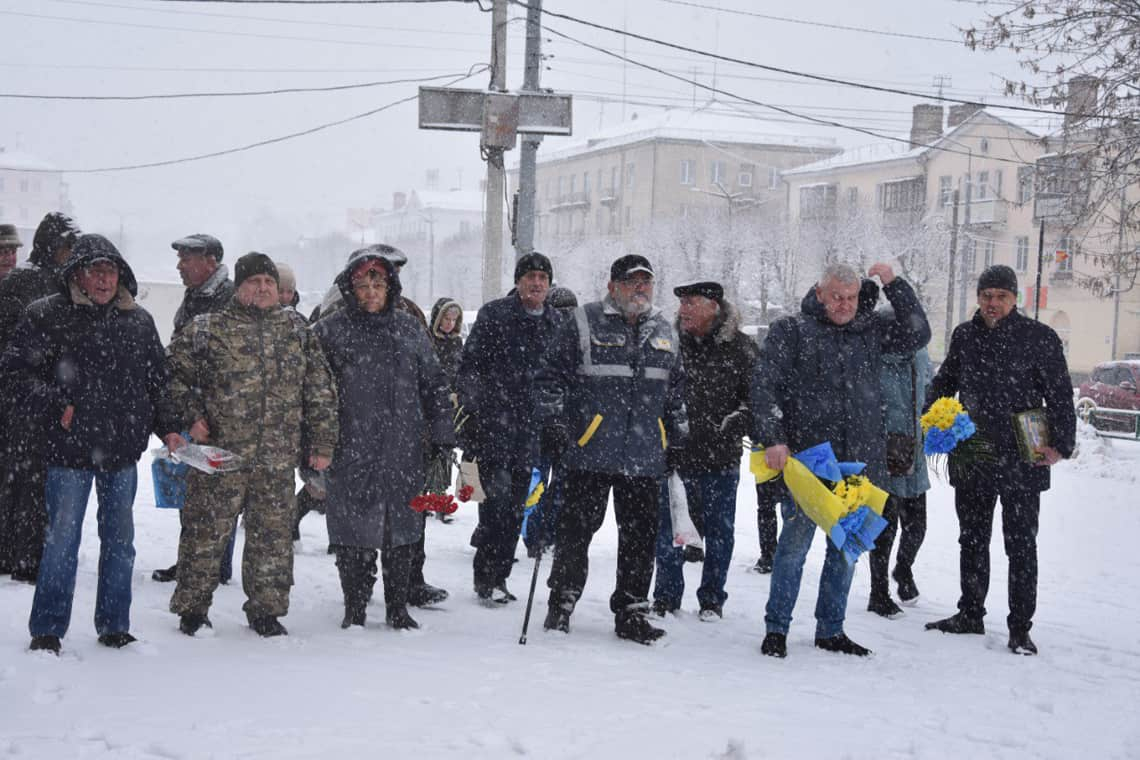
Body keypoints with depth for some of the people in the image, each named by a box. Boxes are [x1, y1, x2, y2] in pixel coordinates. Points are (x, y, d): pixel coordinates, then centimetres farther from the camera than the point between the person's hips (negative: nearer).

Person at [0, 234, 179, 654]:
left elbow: (157, 380, 16)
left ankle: (114, 625, 23)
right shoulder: (47, 315, -4)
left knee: (119, 540, 11)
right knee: (62, 539, 0)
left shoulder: (139, 321, 8)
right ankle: (47, 629, 13)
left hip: (124, 449, 4)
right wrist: (55, 407, -10)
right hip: (69, 449, -4)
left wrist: (167, 428, 8)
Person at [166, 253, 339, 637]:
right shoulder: (207, 328, 2)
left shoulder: (298, 330, 11)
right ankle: (192, 609, 18)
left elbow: (320, 391, 12)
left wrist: (321, 443, 8)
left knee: (272, 537, 9)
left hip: (277, 460, 3)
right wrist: (192, 416, -7)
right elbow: (176, 375, 6)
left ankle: (266, 610, 23)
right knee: (206, 532, 3)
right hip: (219, 452, -2)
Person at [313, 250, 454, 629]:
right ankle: (354, 609, 13)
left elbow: (433, 383, 16)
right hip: (351, 449, -3)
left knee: (402, 525, 8)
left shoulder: (410, 329, 11)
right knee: (355, 526, 1)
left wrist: (441, 433, 12)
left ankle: (398, 608, 20)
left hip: (403, 449, 3)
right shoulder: (331, 330, 2)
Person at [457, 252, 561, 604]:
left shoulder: (556, 323, 12)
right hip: (493, 421, -4)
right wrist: (470, 412, -8)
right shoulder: (494, 315, 0)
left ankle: (496, 578, 16)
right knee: (497, 494, -13)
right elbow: (470, 366, -1)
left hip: (532, 429, 4)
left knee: (516, 505, 7)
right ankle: (487, 576, -4)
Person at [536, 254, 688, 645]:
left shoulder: (664, 333, 15)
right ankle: (561, 604, 19)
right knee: (576, 531, 3)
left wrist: (678, 440, 22)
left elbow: (676, 392, 24)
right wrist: (558, 425, -6)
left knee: (641, 537, 7)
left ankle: (631, 612, 18)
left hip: (645, 459, 4)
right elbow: (550, 377, 0)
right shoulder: (583, 324, -1)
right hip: (590, 454, -4)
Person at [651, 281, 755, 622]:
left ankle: (712, 599, 23)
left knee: (719, 530, 9)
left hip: (721, 456, -1)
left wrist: (735, 423, -10)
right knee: (669, 530, 6)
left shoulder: (740, 348, -2)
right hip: (675, 452, 1)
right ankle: (666, 597, 20)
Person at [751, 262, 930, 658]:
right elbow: (764, 385, -6)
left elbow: (917, 334, 16)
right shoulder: (790, 330, 0)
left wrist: (895, 285, 8)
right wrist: (773, 439, -16)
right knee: (795, 542, -3)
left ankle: (831, 630, 21)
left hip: (857, 461, 5)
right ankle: (776, 628, 9)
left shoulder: (868, 331, 14)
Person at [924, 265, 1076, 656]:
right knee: (972, 540, 16)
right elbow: (943, 383, 20)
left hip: (1021, 462, -5)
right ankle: (970, 614, 29)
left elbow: (1060, 396, -5)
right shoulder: (964, 336, 7)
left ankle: (1020, 628, 9)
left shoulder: (1039, 337, -6)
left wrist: (1060, 444, -13)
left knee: (1021, 546, 2)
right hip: (970, 459, 5)